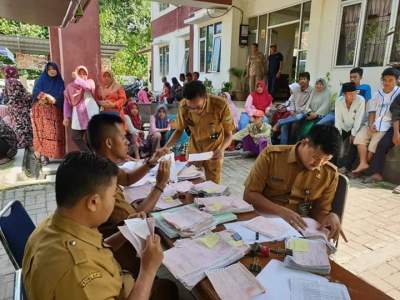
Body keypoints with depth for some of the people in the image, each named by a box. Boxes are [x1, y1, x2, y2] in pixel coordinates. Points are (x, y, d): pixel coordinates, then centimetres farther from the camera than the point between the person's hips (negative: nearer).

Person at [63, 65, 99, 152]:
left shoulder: (90, 82, 8)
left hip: (90, 113, -3)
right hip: (78, 115, 4)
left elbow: (87, 87, -18)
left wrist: (76, 78, -10)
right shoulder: (70, 87, 13)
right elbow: (67, 102, 12)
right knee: (75, 137, 1)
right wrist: (66, 117, 6)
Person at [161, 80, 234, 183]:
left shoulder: (221, 105, -28)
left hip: (214, 151, -2)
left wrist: (221, 149, -35)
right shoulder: (183, 106, -21)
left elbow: (228, 134, -16)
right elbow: (179, 130, -3)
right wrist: (167, 146, -18)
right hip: (193, 149, 2)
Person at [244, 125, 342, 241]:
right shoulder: (271, 155, -10)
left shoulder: (330, 174, -1)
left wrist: (331, 216, -17)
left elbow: (320, 210, 7)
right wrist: (281, 211, -23)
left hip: (299, 228, 2)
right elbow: (249, 195, -9)